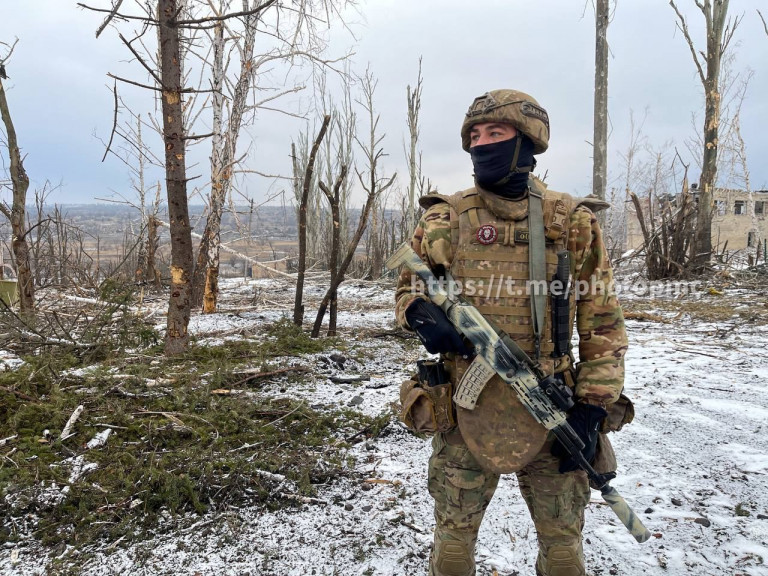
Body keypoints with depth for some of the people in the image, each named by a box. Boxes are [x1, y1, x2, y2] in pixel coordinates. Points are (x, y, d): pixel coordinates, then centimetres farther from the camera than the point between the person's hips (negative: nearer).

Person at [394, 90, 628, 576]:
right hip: (467, 411, 1)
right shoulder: (444, 220, -1)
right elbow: (406, 285, 11)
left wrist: (592, 407, -7)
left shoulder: (573, 223, -3)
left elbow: (603, 323, 0)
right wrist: (420, 313, -13)